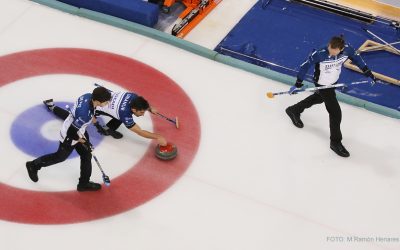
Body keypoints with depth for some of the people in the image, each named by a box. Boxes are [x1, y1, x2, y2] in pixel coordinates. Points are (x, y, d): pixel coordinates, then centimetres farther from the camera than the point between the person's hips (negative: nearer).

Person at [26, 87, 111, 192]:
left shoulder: (89, 96, -19)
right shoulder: (84, 114, -41)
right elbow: (72, 132, -29)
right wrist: (81, 140, -14)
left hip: (78, 130, 8)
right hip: (69, 136, -8)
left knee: (86, 154, 15)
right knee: (61, 156, 16)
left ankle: (84, 183, 32)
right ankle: (34, 165, 37)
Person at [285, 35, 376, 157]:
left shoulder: (347, 49, -24)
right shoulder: (319, 54, -36)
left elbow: (356, 57, -4)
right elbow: (305, 66, -23)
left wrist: (368, 72, -2)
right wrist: (298, 84, -19)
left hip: (333, 82, 6)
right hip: (322, 84, -6)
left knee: (319, 97, 32)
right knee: (335, 112, -6)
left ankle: (294, 110, 55)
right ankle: (335, 142, 13)